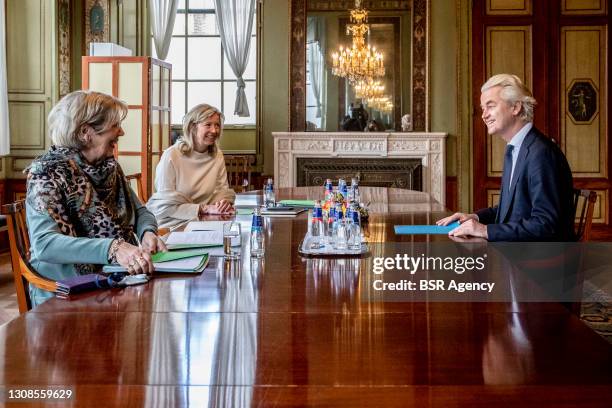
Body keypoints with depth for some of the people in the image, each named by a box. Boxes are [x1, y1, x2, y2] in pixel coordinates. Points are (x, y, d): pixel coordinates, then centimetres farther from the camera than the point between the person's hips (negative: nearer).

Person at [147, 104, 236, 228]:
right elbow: (166, 205, -15)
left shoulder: (217, 155, 7)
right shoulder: (172, 156, -12)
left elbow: (222, 190, 9)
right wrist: (206, 209, -21)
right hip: (170, 222, -6)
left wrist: (225, 202, -16)